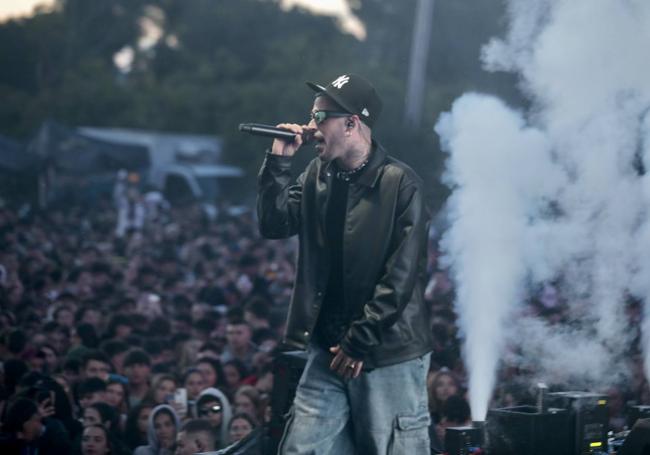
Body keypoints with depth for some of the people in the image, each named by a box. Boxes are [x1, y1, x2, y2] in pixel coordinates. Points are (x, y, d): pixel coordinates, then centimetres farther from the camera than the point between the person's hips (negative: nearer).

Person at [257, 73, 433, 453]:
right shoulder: (318, 176, 11)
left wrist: (360, 343, -14)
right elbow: (275, 225, 5)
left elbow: (401, 276, -14)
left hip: (389, 353, -6)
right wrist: (279, 161, -3)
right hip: (329, 349, 6)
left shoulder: (400, 183, -11)